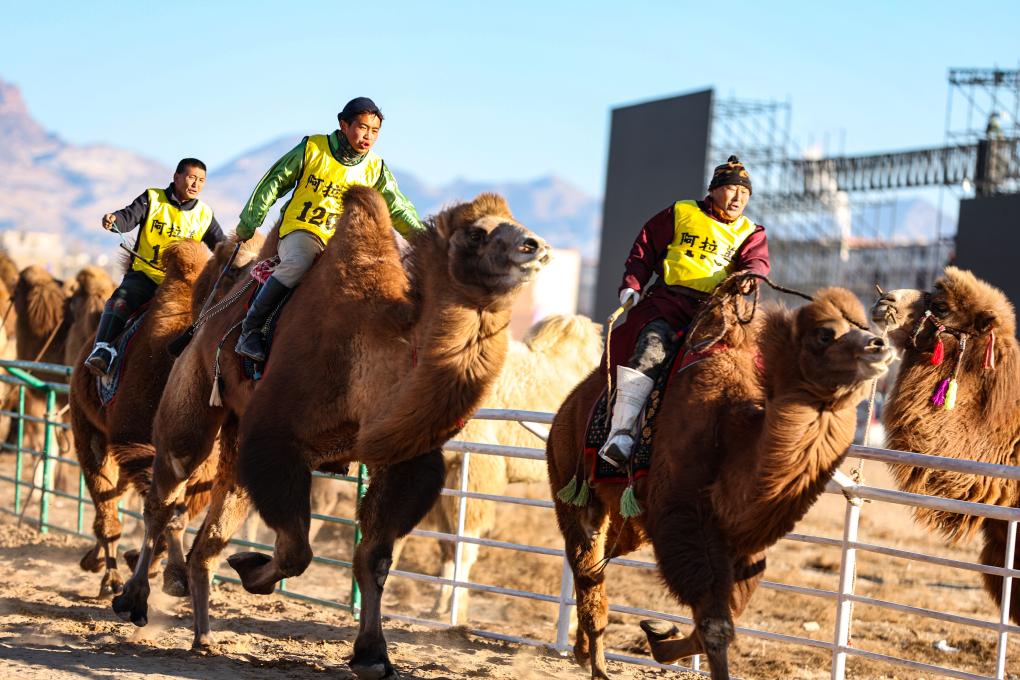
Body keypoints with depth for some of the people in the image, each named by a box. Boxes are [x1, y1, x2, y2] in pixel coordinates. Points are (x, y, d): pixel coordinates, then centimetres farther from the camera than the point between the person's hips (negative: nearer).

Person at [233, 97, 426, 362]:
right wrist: (249, 222, 8)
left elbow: (399, 209, 10)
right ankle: (250, 331, -30)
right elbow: (274, 183, 4)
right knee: (297, 263, -37)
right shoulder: (312, 149, -4)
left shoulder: (375, 169, 5)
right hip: (300, 232, -4)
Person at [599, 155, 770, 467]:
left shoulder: (750, 233, 20)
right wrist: (631, 285, 3)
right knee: (653, 346, -29)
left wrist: (749, 276, -24)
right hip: (669, 298, -3)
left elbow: (757, 261, 1)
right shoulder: (680, 213, 16)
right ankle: (621, 430, -36)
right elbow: (645, 247, 17)